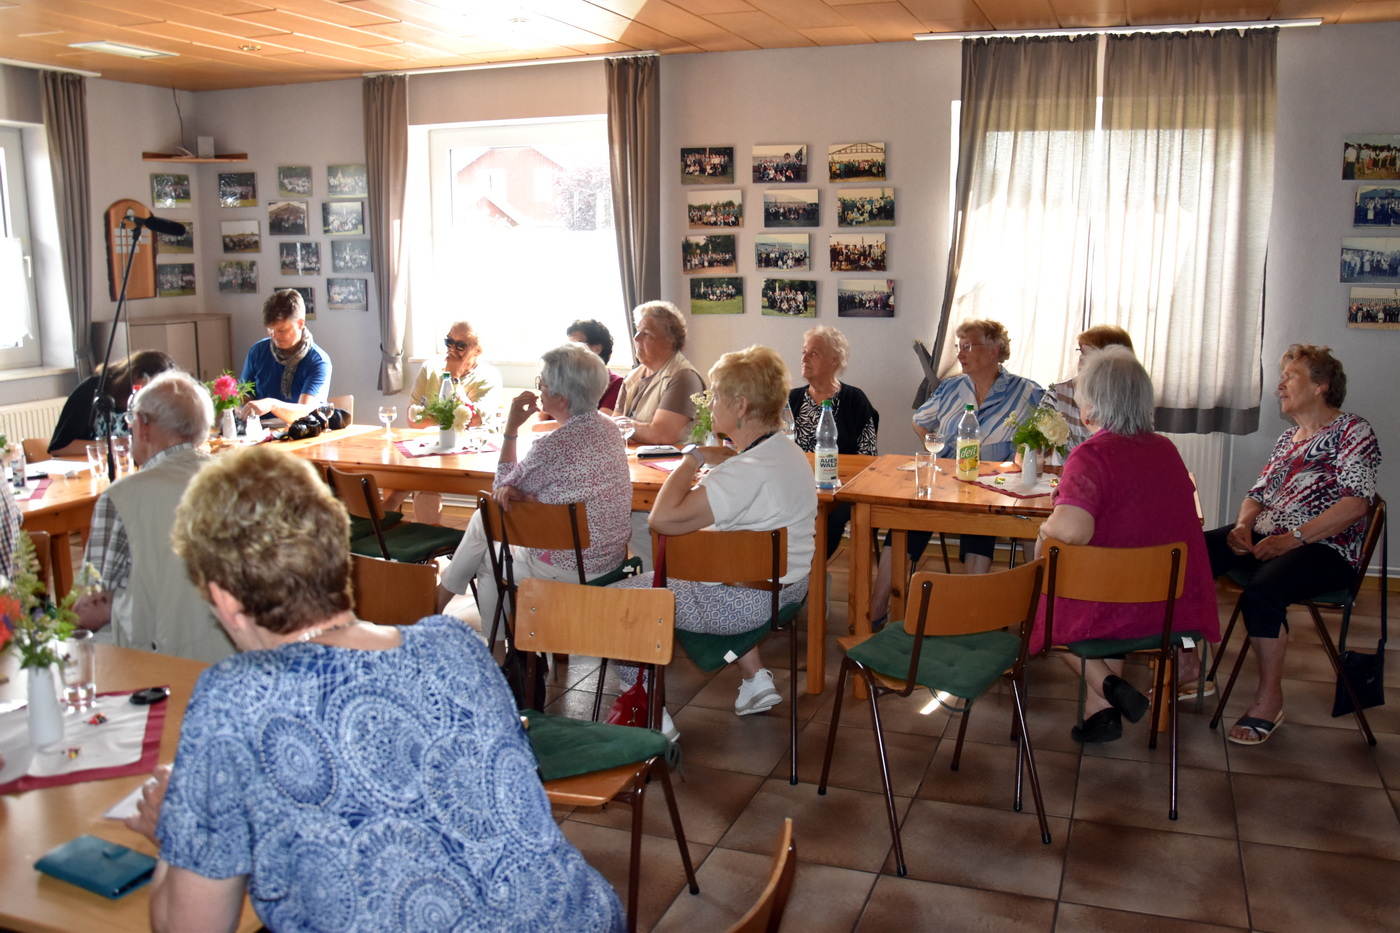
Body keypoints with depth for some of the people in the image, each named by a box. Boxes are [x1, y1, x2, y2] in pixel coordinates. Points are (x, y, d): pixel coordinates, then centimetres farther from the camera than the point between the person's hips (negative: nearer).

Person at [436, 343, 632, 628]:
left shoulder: (551, 446, -27)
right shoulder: (607, 427, -2)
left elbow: (504, 485, -5)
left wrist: (511, 428, -2)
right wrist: (512, 490, -11)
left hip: (566, 570, -8)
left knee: (485, 557, 21)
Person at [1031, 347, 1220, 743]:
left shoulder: (1092, 455, -20)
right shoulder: (1166, 450, 3)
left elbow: (1072, 530, -35)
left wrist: (1046, 528, -13)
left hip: (1114, 610, -6)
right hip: (1177, 606, 6)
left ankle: (1105, 684, 9)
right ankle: (1101, 710, 25)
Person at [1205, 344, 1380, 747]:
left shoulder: (1353, 431, -4)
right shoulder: (1288, 438, 21)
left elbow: (1355, 503, -16)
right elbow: (1259, 493, 19)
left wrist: (1293, 539, -22)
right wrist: (1242, 525, -4)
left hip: (1324, 548, -8)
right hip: (1266, 537, 8)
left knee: (1260, 593, -36)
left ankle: (1270, 698, -17)